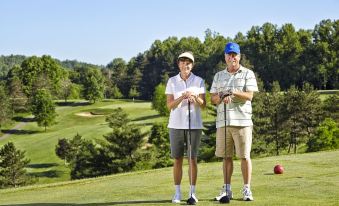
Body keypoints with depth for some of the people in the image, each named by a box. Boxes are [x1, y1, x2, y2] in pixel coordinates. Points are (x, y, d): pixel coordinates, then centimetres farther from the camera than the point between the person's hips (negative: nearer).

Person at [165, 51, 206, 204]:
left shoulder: (199, 81, 3)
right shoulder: (172, 81, 4)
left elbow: (203, 105, -2)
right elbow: (169, 105, -2)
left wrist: (195, 98, -22)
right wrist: (181, 97, -19)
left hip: (194, 124, -1)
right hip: (176, 124, 1)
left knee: (192, 159, 1)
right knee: (177, 159, 3)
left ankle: (192, 192, 7)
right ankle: (177, 193, 10)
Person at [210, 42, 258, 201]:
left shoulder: (248, 74, 5)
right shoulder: (218, 76, 16)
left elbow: (249, 95, -7)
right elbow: (212, 98, 11)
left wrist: (234, 92, -22)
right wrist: (222, 97, -11)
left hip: (242, 120, -3)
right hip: (223, 121, 3)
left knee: (245, 156, -3)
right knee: (226, 156, 6)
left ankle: (247, 190, 3)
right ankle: (226, 190, 12)